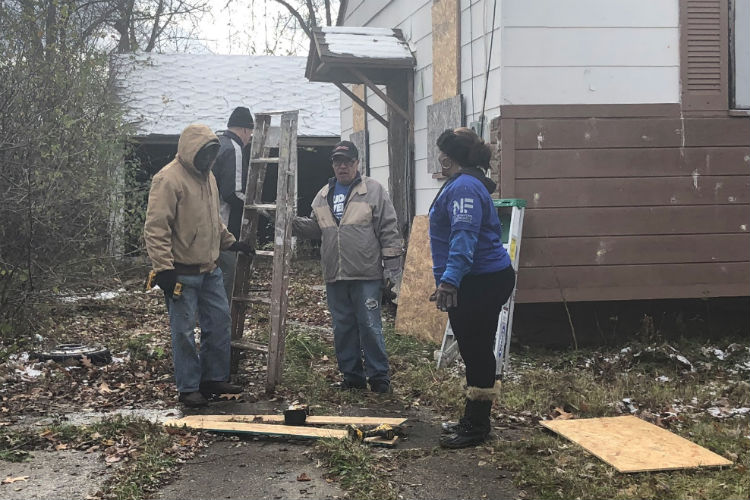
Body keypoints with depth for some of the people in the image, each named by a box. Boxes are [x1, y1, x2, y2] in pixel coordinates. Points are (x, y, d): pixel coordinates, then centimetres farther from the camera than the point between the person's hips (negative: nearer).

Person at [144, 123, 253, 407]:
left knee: (219, 321, 12)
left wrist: (230, 242, 22)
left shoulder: (207, 177, 13)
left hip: (209, 269, 9)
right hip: (182, 273, -8)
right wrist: (164, 268, -23)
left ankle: (215, 378, 24)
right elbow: (155, 228, -19)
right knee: (184, 331, 0)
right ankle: (188, 389, 10)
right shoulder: (169, 179, -15)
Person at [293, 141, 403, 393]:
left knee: (370, 325, -3)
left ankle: (379, 375, 8)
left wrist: (391, 262, -8)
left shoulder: (373, 190, -1)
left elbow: (389, 229, -3)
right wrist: (299, 225, 1)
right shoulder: (323, 195, 15)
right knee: (343, 327, 10)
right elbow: (317, 229, 22)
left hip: (367, 275, -5)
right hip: (335, 277, 5)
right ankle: (352, 375, 21)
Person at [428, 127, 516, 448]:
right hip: (479, 281, 11)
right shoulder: (464, 184, 18)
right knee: (474, 351, 17)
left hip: (482, 284, -11)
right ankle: (473, 420, 28)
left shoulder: (464, 187, -17)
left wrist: (450, 279, -34)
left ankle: (476, 427, 7)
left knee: (476, 351, -3)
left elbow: (464, 236, -28)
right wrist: (448, 279, 32)